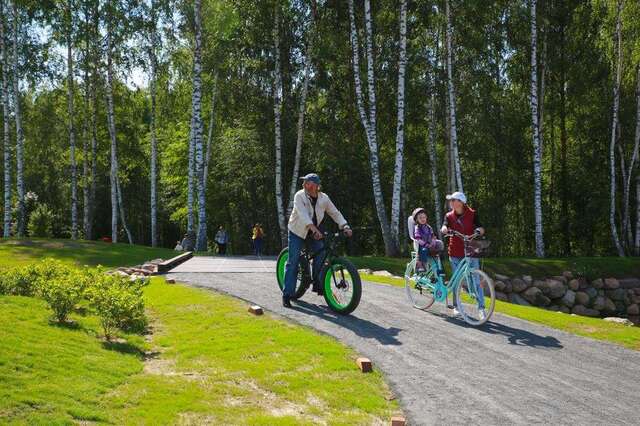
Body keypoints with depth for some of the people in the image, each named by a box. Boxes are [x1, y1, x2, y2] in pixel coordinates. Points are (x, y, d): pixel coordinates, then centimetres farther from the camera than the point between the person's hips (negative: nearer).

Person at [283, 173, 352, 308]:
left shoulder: (323, 198, -8)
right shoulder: (299, 196, -20)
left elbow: (335, 213, -5)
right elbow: (303, 214, -34)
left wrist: (345, 226, -21)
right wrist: (314, 229, -47)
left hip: (315, 231, 4)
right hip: (298, 231, -3)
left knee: (320, 258, -6)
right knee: (292, 262, -8)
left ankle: (318, 286, 15)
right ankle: (287, 294, -6)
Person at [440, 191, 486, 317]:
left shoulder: (472, 214, -1)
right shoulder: (449, 216, 5)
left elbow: (481, 229, -9)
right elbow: (444, 226, -12)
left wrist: (478, 230, -33)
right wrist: (445, 229, -36)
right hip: (455, 254, 2)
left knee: (476, 281, -5)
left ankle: (481, 308, -2)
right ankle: (456, 306, 21)